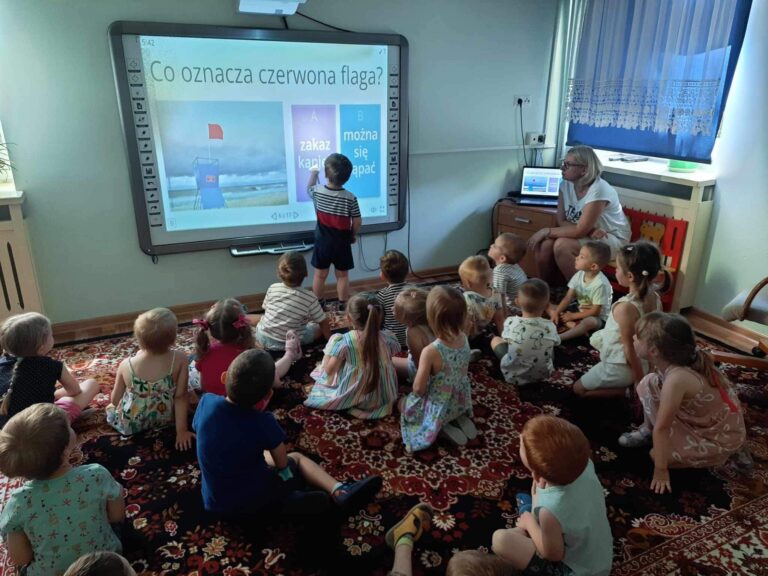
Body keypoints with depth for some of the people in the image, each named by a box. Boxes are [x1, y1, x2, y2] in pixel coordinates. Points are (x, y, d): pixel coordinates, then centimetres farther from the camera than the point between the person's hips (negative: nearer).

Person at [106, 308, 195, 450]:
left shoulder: (126, 365, -23)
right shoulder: (179, 359, -27)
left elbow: (115, 399, -7)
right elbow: (180, 396, -20)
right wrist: (181, 430, -10)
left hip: (131, 425, 2)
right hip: (166, 419, -2)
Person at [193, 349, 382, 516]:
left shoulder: (206, 402, -16)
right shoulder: (262, 422, -25)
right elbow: (282, 462, -10)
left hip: (214, 502, 5)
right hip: (253, 501, -4)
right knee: (297, 458, 22)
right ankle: (339, 491, 8)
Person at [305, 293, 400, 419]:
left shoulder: (345, 341, -24)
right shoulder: (388, 337, -14)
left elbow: (329, 370, -13)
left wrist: (332, 343, 0)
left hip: (352, 398, 2)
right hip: (384, 397, -1)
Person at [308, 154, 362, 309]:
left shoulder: (317, 192, -11)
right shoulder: (350, 198, -16)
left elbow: (309, 188, 14)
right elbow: (357, 222, -10)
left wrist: (313, 173, 31)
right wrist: (353, 235, 9)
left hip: (322, 242, 2)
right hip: (342, 243, -1)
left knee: (320, 275, 14)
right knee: (342, 276, 12)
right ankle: (342, 307, 22)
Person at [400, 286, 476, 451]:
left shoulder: (430, 352, -35)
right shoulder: (464, 338, -15)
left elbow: (418, 389, -23)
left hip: (439, 408, -6)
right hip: (461, 401, 6)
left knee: (403, 404, 23)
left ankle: (443, 427, 6)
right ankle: (460, 418, 13)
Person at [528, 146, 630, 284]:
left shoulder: (598, 190, -26)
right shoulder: (566, 184, -5)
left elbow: (580, 231, -27)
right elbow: (561, 221, -6)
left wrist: (546, 231, -23)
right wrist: (589, 230, -22)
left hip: (612, 238, -6)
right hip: (587, 234, 6)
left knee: (561, 246, -30)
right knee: (543, 244, -19)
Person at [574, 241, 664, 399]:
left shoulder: (625, 308, -33)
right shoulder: (655, 298, -10)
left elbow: (630, 349, -25)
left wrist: (640, 382, -13)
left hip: (622, 367, -7)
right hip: (645, 362, 7)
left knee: (578, 388, 12)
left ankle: (628, 390, -1)